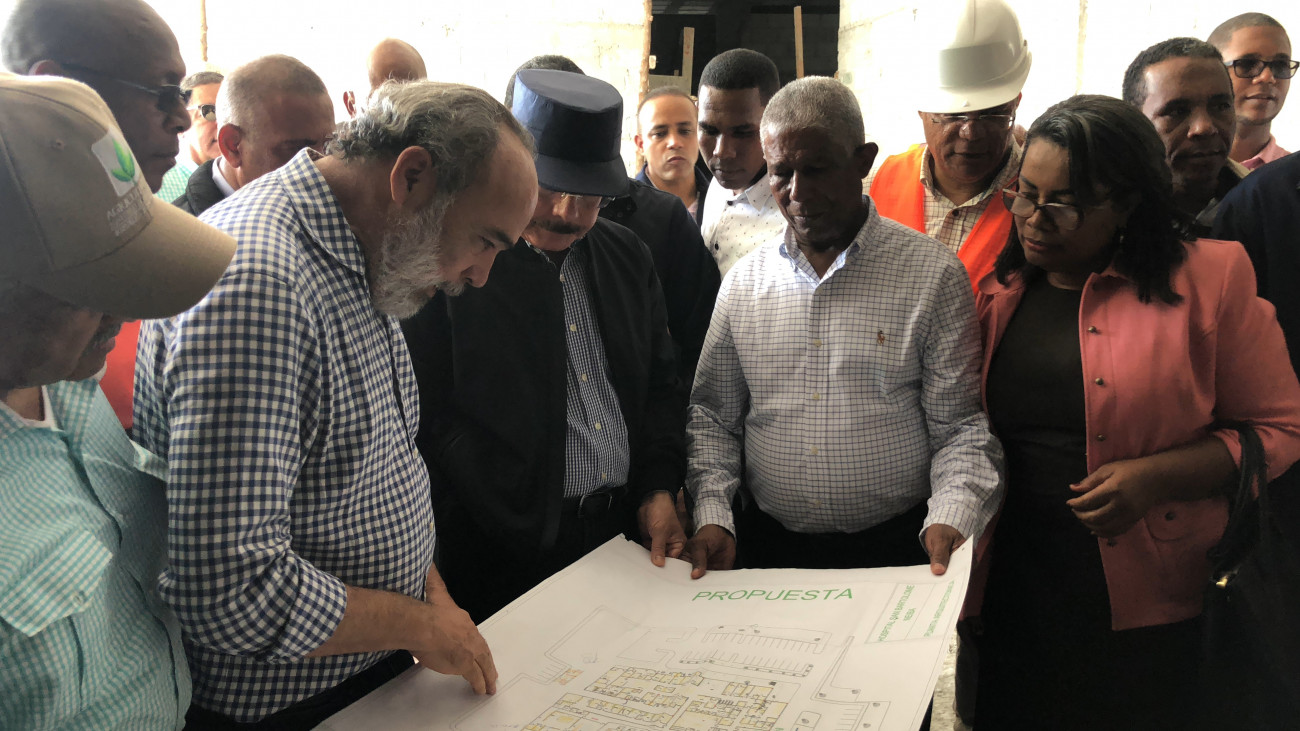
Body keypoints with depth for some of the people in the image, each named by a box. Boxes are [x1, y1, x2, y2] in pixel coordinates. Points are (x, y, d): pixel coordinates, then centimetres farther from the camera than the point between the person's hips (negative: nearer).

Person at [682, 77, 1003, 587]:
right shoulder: (743, 281, 7)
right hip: (767, 549, 2)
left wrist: (949, 520, -18)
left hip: (894, 549, -2)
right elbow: (712, 416, 11)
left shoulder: (933, 275, -3)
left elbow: (960, 425, -2)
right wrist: (712, 516, -3)